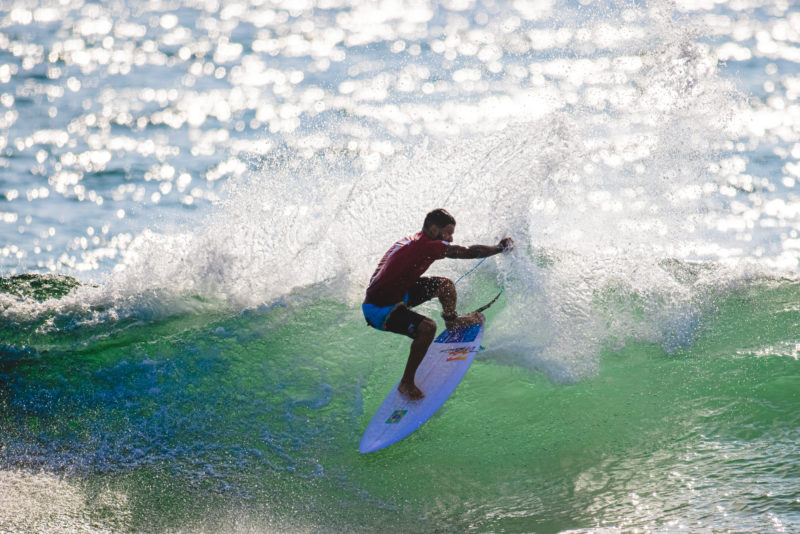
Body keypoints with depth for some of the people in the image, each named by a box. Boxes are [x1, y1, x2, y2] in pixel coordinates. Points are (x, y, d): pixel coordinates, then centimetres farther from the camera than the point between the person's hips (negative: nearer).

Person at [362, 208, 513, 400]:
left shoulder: (411, 241, 4)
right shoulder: (427, 246, -26)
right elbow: (470, 252, -24)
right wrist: (500, 248, -11)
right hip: (378, 310, -10)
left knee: (445, 284, 12)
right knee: (427, 327, -29)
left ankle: (452, 320, 42)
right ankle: (406, 383, -14)